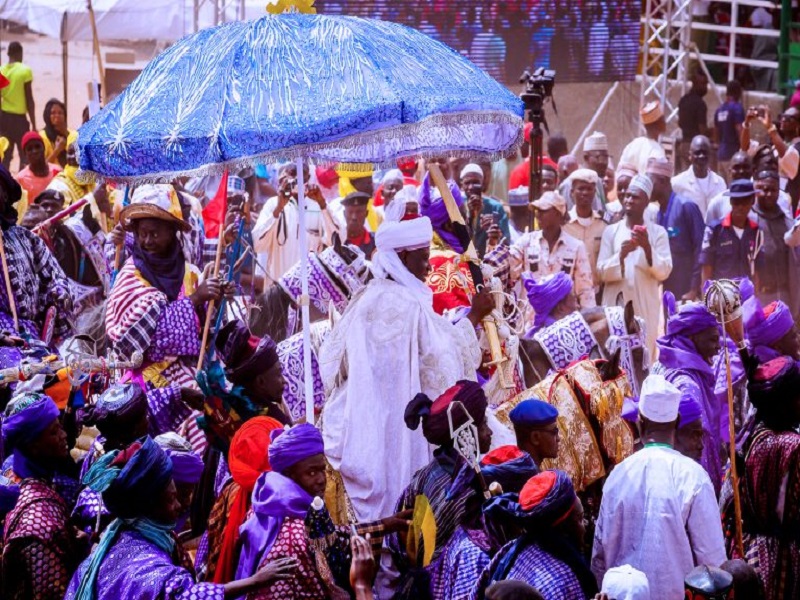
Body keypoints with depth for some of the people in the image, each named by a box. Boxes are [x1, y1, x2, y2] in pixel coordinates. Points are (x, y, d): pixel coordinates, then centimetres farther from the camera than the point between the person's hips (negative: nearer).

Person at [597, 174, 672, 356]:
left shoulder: (658, 232, 6)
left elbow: (664, 272, -2)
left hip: (645, 307, -1)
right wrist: (621, 255, -15)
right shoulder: (611, 231, 9)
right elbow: (602, 272, 2)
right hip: (616, 306, 1)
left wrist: (647, 247, -15)